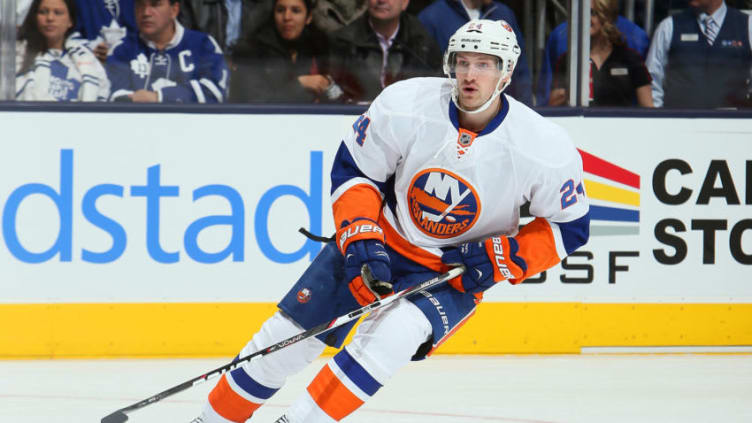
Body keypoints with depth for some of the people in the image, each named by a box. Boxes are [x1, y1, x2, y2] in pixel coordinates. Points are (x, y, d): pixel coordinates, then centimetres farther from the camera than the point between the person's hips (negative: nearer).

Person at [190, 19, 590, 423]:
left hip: (454, 272, -2)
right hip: (379, 240, 2)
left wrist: (502, 258, -20)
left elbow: (570, 226, -8)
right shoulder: (405, 105, -20)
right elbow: (353, 169, -6)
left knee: (389, 337, -30)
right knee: (287, 335, 1)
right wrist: (360, 240, -17)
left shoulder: (544, 148, -22)